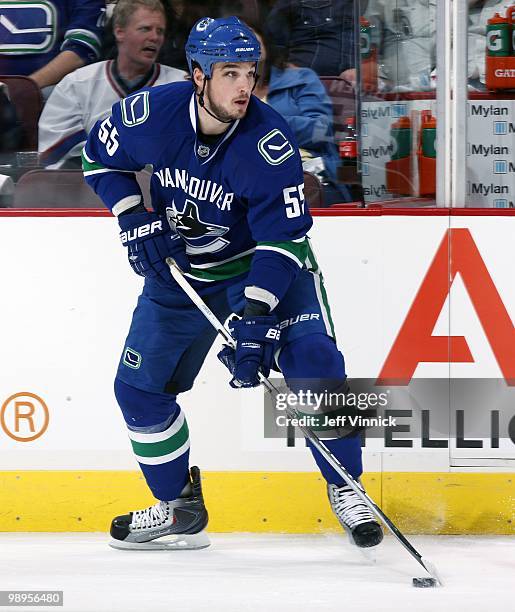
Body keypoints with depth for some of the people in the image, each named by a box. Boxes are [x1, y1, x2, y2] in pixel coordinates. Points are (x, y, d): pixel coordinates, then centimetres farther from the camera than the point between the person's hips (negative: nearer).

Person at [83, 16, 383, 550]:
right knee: (138, 385, 4)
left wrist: (256, 319, -37)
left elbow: (282, 236, -28)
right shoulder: (151, 113, -21)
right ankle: (179, 508, 21)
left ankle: (345, 490, -7)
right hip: (179, 269, 3)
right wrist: (135, 219, -13)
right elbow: (100, 155, 0)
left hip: (268, 264, -3)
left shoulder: (269, 142, -29)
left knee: (313, 362, -22)